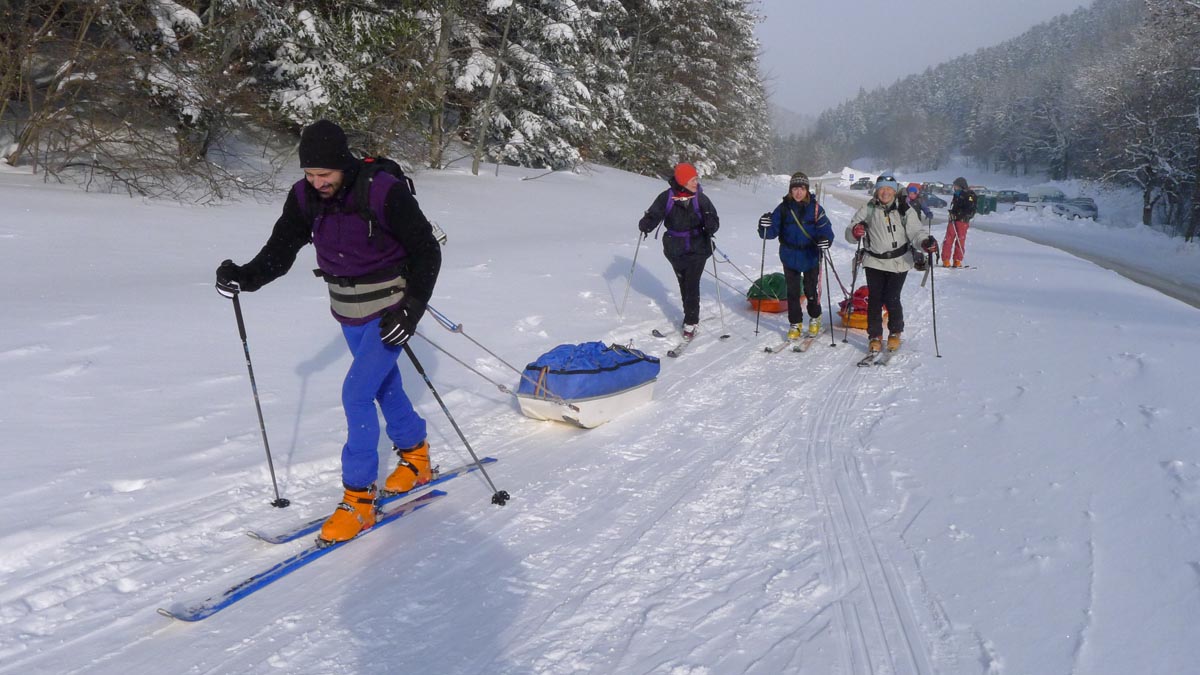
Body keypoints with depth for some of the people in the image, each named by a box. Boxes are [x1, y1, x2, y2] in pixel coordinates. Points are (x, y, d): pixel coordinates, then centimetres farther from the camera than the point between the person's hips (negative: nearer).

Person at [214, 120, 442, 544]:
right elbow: (281, 249, -2)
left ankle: (358, 500, -4)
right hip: (349, 313, 7)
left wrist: (411, 310, -23)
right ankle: (416, 459, 41)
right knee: (385, 387, 19)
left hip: (389, 312, -6)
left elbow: (426, 251, -16)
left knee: (356, 394, -14)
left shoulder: (383, 192, -23)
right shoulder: (305, 197, -6)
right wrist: (246, 277, -21)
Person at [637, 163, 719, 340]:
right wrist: (645, 225, -27)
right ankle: (692, 316, 32)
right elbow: (654, 215, -5)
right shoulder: (666, 198, -7)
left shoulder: (700, 199, -7)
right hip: (675, 250, 2)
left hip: (697, 250, -2)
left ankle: (690, 322, 3)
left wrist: (710, 225, -31)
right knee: (684, 285, 14)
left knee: (692, 285, -7)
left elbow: (714, 221, -8)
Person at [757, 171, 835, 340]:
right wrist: (765, 227, -29)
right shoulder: (783, 208, -3)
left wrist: (825, 239, -31)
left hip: (811, 257, -1)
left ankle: (815, 319, 33)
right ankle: (795, 324, 22)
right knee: (793, 292, 8)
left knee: (811, 291, 8)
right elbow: (773, 231, -7)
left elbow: (825, 228, -10)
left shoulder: (814, 208, -7)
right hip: (789, 257, 1)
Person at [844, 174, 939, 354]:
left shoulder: (903, 210, 0)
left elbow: (915, 233, -3)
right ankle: (875, 336, 16)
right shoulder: (868, 209, 2)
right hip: (874, 262, 1)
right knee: (874, 299, 1)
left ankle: (895, 333, 18)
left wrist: (925, 242, -24)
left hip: (899, 262, -1)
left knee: (892, 299, -6)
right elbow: (850, 234, -1)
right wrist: (855, 232, -25)